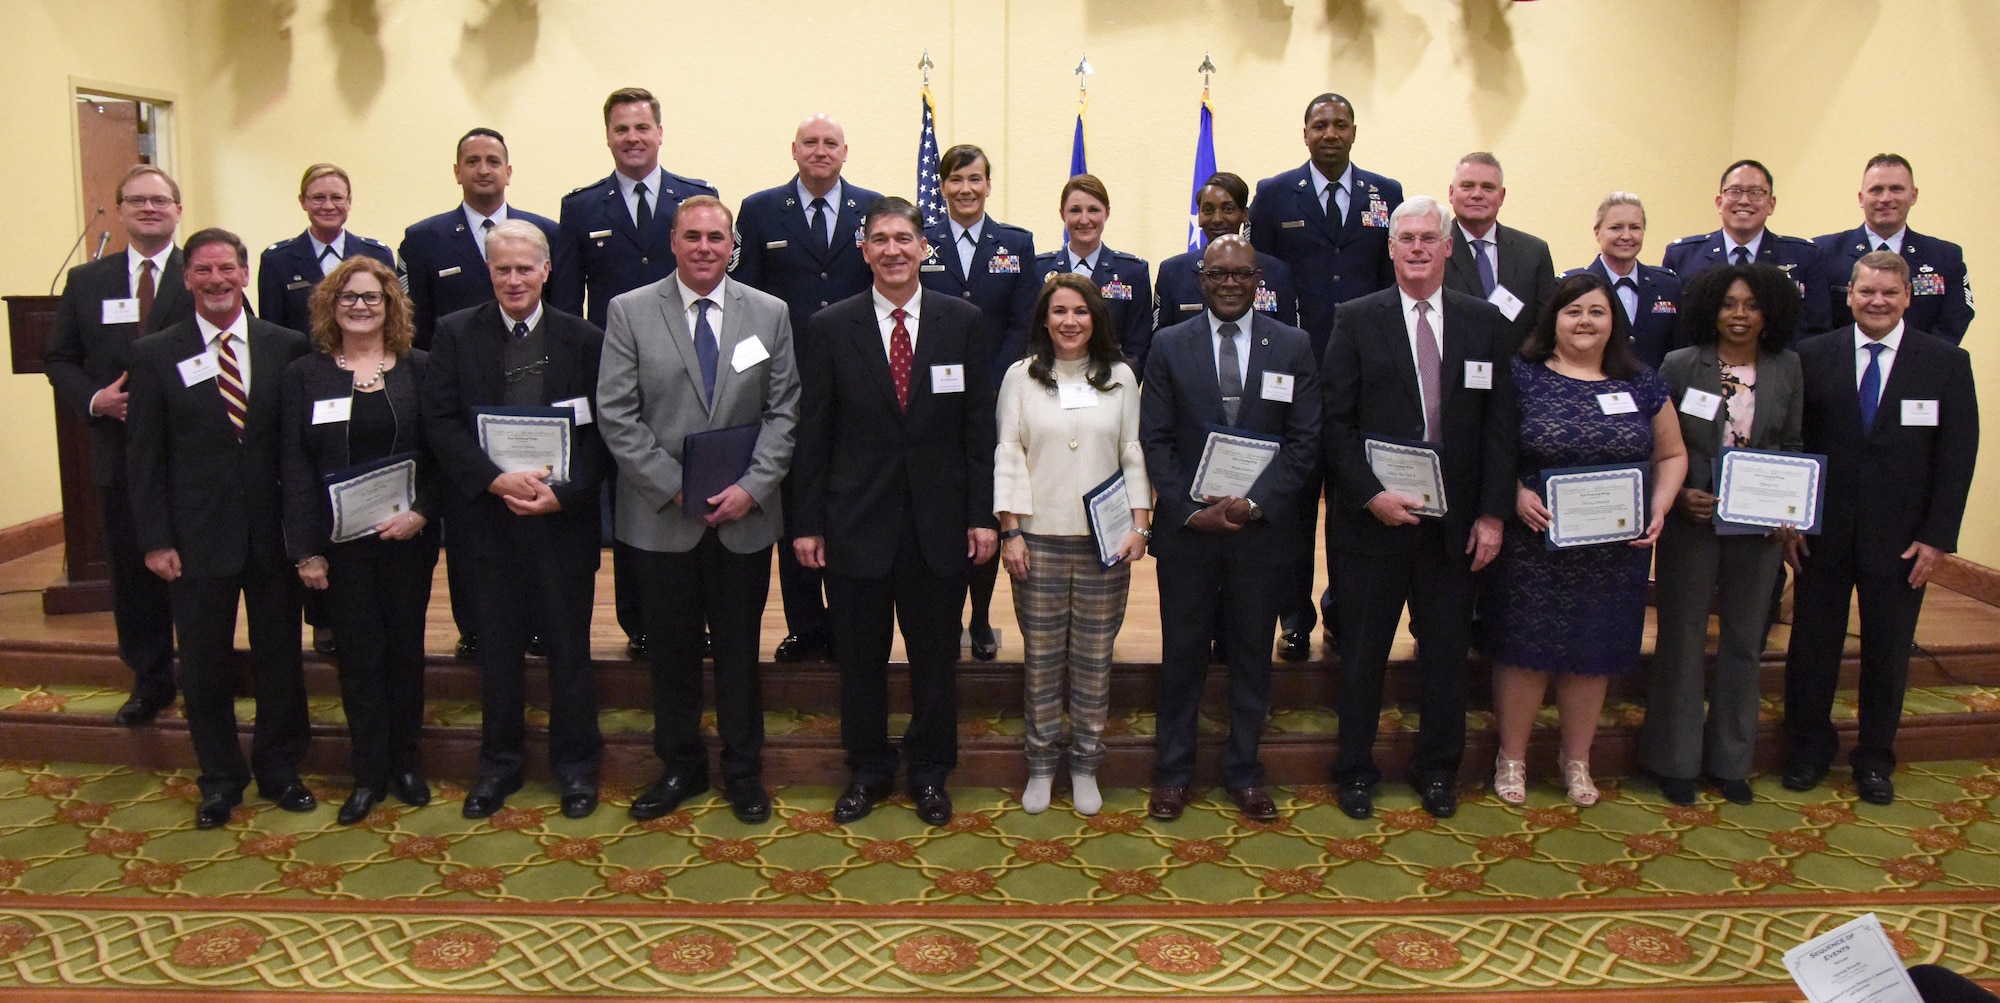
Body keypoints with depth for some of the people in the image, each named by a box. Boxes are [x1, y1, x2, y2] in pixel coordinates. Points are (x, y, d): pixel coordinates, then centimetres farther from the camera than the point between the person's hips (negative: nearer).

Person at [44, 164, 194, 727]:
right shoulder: (86, 282, 9)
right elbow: (60, 360, 11)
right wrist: (93, 399, -8)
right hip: (120, 454, 4)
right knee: (132, 572, 10)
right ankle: (149, 681, 24)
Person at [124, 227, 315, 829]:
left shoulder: (289, 348, 1)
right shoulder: (155, 356, 0)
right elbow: (145, 457, 0)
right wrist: (155, 540, -5)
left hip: (274, 534, 1)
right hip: (198, 537, 0)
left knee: (280, 656, 10)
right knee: (205, 665, 9)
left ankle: (279, 769, 27)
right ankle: (220, 779, 26)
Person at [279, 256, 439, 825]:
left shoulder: (419, 369, 3)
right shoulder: (305, 374, 3)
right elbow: (296, 464, -1)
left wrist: (421, 512, -15)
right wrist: (305, 549, -7)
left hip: (407, 536, 0)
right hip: (339, 540, 0)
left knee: (405, 646, 9)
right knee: (358, 654, 6)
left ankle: (406, 761, 23)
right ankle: (369, 773, 16)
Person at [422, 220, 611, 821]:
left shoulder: (583, 340, 1)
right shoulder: (456, 335, 3)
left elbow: (601, 431, -2)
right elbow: (441, 422, -4)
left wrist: (564, 493, -15)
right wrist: (495, 480, -17)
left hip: (563, 517, -1)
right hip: (491, 517, 1)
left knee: (569, 648, 8)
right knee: (497, 650, 11)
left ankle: (575, 765, 23)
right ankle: (499, 764, 26)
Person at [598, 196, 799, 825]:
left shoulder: (769, 314, 5)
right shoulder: (630, 312, 0)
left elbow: (783, 411, 2)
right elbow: (616, 415, -4)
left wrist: (752, 486, -10)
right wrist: (674, 487, -10)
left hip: (744, 515, 1)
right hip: (662, 516, 0)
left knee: (739, 649, 9)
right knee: (671, 649, 10)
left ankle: (743, 771, 24)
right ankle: (681, 768, 27)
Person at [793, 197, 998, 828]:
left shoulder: (964, 322, 1)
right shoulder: (832, 327, 0)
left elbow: (979, 426, 1)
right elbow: (813, 433, 1)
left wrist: (983, 515, -3)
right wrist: (808, 524, -2)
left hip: (940, 523, 0)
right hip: (856, 521, 0)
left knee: (936, 656, 11)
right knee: (859, 657, 10)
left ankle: (929, 772, 29)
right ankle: (867, 770, 29)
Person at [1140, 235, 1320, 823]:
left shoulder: (1293, 347, 3)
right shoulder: (1169, 346, 3)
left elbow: (1304, 440, -1)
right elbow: (1155, 439, 0)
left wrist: (1255, 503, -13)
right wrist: (1191, 509, -11)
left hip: (1262, 526, 1)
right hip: (1186, 526, 0)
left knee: (1253, 653, 10)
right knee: (1182, 650, 8)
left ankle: (1244, 770, 24)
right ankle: (1173, 770, 22)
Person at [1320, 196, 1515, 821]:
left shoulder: (1484, 322, 5)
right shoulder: (1357, 320, -1)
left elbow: (1499, 424, 4)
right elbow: (1335, 422, -4)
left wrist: (1492, 513, -3)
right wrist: (1371, 495, -15)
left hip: (1454, 522, 2)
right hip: (1372, 517, -2)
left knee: (1447, 651, 12)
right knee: (1363, 652, 9)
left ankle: (1437, 768, 30)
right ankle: (1355, 769, 25)